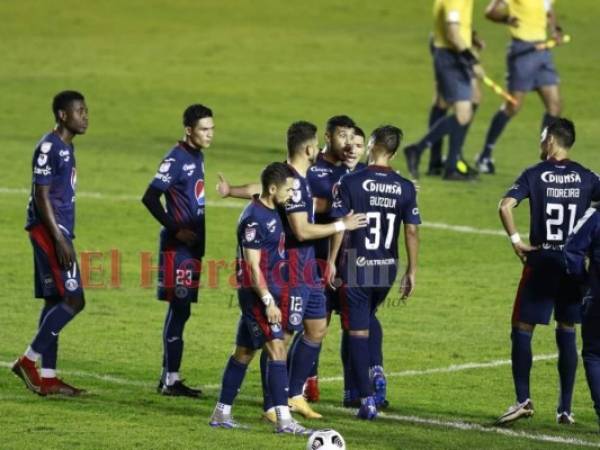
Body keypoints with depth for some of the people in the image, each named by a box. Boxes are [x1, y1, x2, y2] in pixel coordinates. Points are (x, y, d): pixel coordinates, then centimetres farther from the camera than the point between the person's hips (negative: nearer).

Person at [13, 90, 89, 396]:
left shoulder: (66, 147, 16)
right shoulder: (48, 148, -14)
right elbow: (41, 196, -17)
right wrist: (60, 240, -21)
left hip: (59, 231, 10)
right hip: (49, 232, -10)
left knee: (55, 301, 9)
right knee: (72, 299, -13)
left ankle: (47, 377, 10)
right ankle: (28, 361, -7)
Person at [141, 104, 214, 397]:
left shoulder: (198, 157, 14)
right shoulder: (176, 159, -14)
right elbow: (150, 197, -18)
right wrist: (175, 229, -18)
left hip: (193, 245, 9)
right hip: (178, 247, -9)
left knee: (180, 311, 11)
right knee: (179, 309, -7)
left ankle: (169, 377, 16)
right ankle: (170, 380, -4)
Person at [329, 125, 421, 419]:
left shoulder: (351, 182, -10)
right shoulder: (405, 187, -1)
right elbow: (412, 232, 1)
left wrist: (332, 261, -1)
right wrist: (411, 272, 9)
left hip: (356, 270, -4)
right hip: (387, 271, 4)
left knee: (358, 332, 1)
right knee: (368, 324, 25)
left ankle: (367, 399, -3)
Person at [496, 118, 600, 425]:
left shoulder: (535, 175, -5)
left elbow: (506, 206, -18)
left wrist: (515, 240, -8)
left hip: (541, 262, -3)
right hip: (574, 265, 3)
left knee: (522, 330, 4)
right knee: (567, 333, 10)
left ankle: (523, 399, -6)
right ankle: (565, 408, 11)